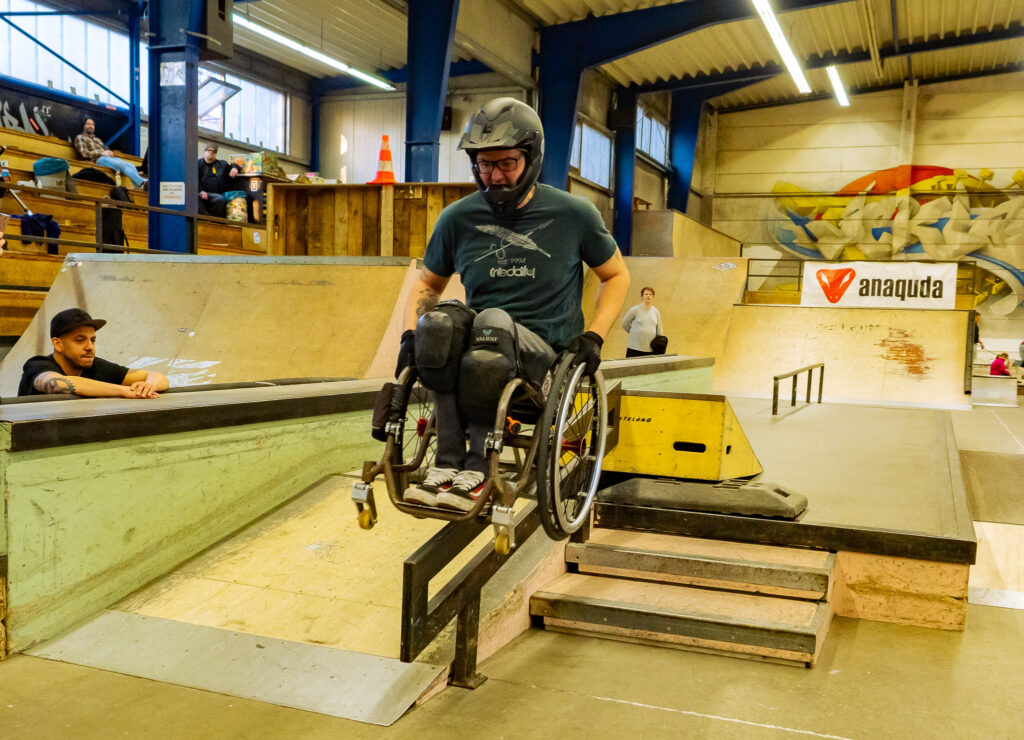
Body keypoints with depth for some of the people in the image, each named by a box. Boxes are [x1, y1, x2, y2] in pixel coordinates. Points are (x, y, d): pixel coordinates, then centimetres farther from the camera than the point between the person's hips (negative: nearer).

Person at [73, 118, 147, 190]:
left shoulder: (97, 139, 35)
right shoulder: (80, 137, 14)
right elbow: (84, 154, -2)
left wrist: (109, 152, 4)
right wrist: (102, 153, -7)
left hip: (108, 157, 7)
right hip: (97, 160, -7)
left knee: (130, 165, -21)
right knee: (123, 165, -32)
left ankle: (139, 187, -41)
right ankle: (142, 182, -48)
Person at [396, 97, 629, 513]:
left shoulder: (573, 215, 1)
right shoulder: (459, 219, 7)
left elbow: (616, 276, 13)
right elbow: (428, 283, 20)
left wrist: (593, 337, -2)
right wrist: (410, 334, 2)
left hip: (546, 355, -2)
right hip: (480, 357, 3)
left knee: (492, 322, -36)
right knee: (440, 320, -32)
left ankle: (476, 467, -25)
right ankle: (447, 463, -25)